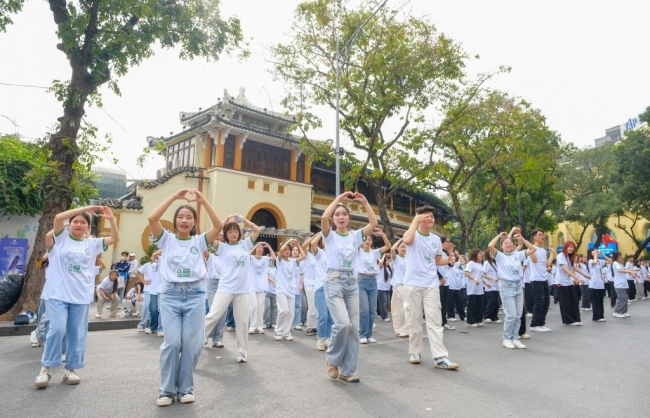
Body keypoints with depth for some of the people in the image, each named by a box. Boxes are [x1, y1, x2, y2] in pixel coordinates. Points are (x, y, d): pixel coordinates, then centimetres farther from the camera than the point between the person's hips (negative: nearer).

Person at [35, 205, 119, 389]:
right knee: (57, 329, -10)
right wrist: (85, 208, -15)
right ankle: (46, 368, 7)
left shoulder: (92, 243, 9)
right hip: (58, 293, -2)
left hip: (81, 296, 2)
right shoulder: (62, 237, 4)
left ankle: (71, 369, 17)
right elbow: (58, 217, -13)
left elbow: (115, 238, 2)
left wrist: (111, 219, -11)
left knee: (77, 333, 6)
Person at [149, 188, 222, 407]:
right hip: (170, 294, 0)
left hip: (195, 295, 1)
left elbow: (218, 226, -8)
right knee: (172, 342, -6)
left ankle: (186, 387, 18)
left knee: (192, 343, 1)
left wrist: (203, 201, -11)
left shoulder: (199, 241, 8)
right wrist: (174, 196, -11)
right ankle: (167, 389, 11)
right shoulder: (167, 239, 8)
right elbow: (152, 218, -8)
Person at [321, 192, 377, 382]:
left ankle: (347, 371, 14)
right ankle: (332, 358, 8)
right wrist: (339, 198, -16)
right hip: (334, 282, -4)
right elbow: (323, 218, -21)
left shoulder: (355, 235, 9)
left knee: (354, 327, 2)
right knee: (343, 323, -20)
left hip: (352, 282, 5)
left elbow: (374, 223, -4)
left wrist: (365, 202, -6)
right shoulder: (330, 235, 0)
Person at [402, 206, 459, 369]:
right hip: (413, 284, -3)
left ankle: (440, 357, -3)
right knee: (414, 320, 5)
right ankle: (414, 352, 19)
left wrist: (449, 260, -2)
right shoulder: (412, 235, -3)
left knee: (435, 320, -2)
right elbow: (407, 241, -29)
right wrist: (415, 220, -19)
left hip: (431, 284, 3)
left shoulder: (436, 239, 11)